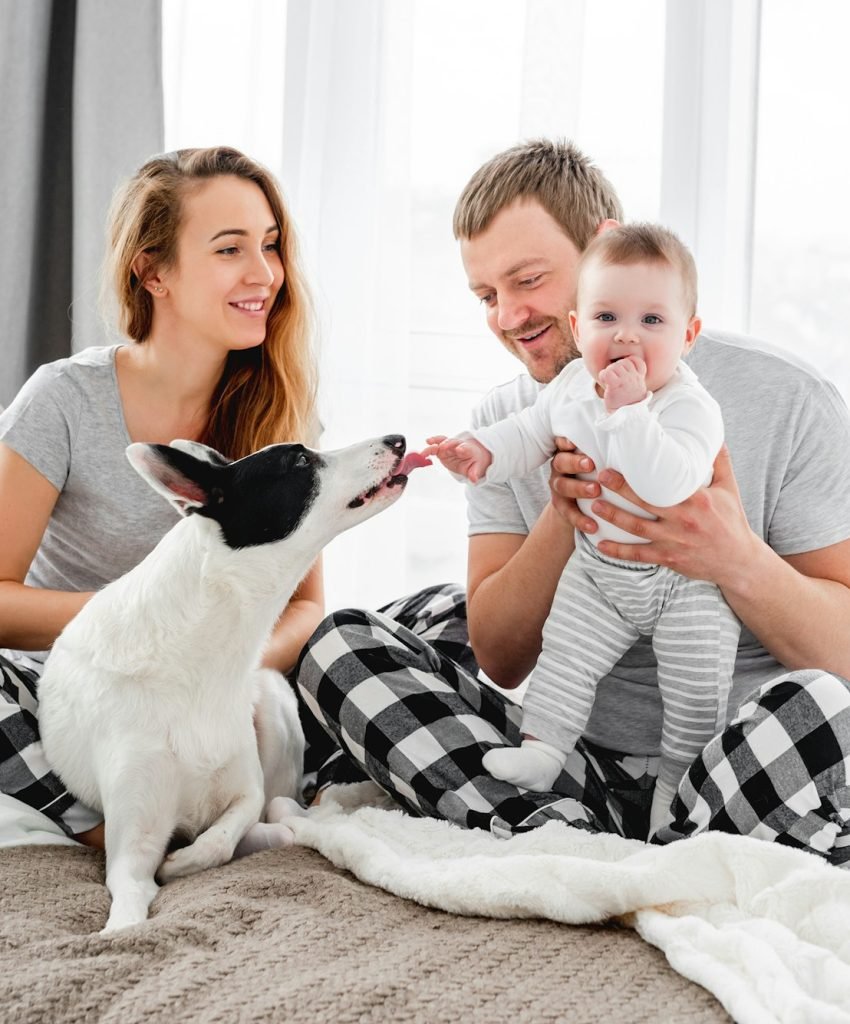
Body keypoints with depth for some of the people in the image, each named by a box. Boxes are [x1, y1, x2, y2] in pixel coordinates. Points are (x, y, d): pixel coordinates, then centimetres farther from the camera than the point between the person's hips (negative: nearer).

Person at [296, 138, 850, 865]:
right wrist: (562, 518, -16)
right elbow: (502, 662, 1)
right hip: (580, 760, 4)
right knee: (339, 647, -9)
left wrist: (738, 561, -27)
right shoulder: (510, 421, 6)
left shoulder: (785, 399, -7)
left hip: (751, 758, -4)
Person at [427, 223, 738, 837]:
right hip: (598, 573, 5)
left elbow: (666, 485, -45)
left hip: (687, 579, -5)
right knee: (565, 654, 4)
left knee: (696, 687, 1)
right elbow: (530, 434, 9)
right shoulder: (573, 385, -7)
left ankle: (679, 781, 19)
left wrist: (629, 410, -45)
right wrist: (483, 451, -9)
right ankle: (541, 749, 14)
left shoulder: (690, 407, -28)